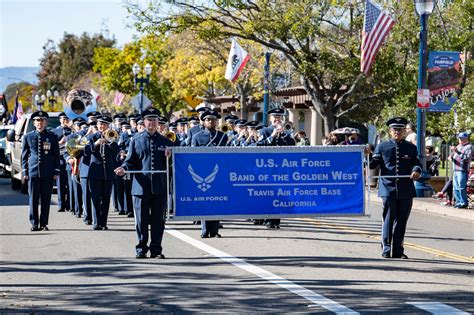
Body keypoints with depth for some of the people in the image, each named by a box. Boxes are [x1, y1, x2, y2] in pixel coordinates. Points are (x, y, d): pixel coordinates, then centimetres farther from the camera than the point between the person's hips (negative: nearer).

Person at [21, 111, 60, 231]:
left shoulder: (52, 137, 6)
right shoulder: (28, 137, 7)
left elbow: (56, 156, 7)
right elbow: (24, 156, 10)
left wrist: (56, 172, 1)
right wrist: (25, 172, 3)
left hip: (48, 173, 0)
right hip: (33, 172, 0)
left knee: (46, 199, 2)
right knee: (33, 199, 0)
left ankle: (44, 223, 9)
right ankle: (34, 223, 6)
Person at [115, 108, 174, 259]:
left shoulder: (165, 142, 12)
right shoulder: (136, 140, 8)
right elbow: (130, 161, 7)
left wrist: (170, 156, -7)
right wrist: (123, 169, -12)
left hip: (160, 187, 1)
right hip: (141, 186, -1)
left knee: (158, 220, 4)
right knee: (141, 220, 1)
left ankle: (156, 249, 11)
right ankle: (141, 249, 10)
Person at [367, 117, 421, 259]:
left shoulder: (411, 148, 12)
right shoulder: (382, 146, 7)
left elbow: (416, 164, 8)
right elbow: (373, 164, 6)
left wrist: (416, 171, -15)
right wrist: (367, 156, -14)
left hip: (406, 190, 2)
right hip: (388, 188, -2)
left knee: (401, 221, 7)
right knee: (388, 219, -4)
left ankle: (398, 251, 14)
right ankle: (386, 250, 0)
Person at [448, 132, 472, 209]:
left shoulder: (469, 147, -4)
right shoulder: (458, 146, 22)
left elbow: (467, 158, -18)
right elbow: (452, 155, 28)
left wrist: (457, 152, -24)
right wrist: (451, 157, 3)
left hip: (463, 170, -8)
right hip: (455, 170, 8)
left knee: (461, 187, -12)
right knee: (455, 188, 9)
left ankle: (464, 203, -7)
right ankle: (458, 202, 16)